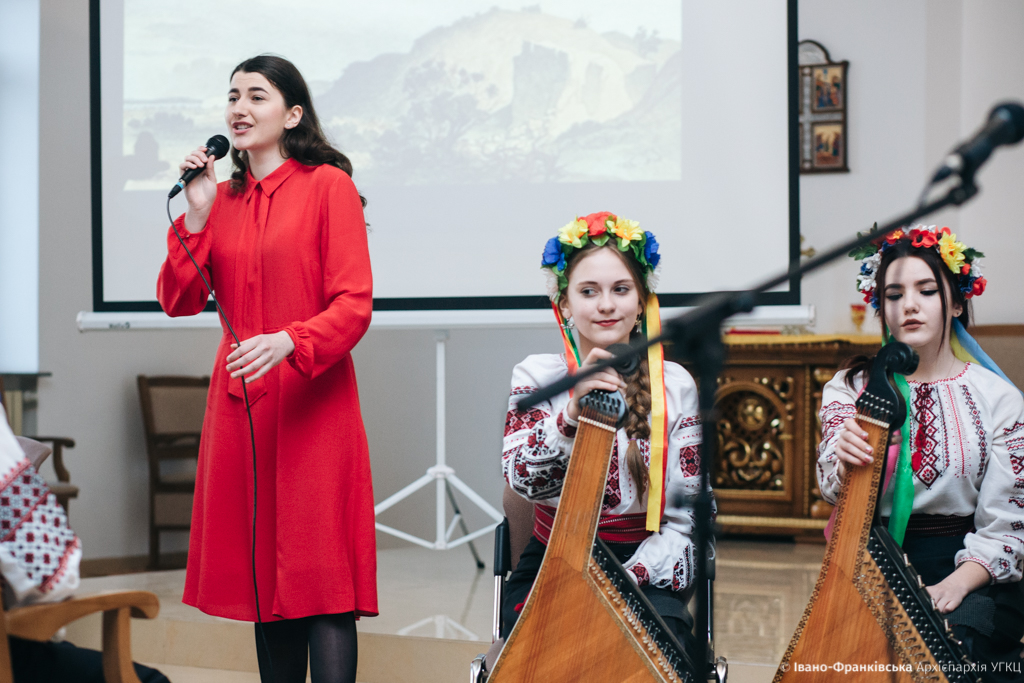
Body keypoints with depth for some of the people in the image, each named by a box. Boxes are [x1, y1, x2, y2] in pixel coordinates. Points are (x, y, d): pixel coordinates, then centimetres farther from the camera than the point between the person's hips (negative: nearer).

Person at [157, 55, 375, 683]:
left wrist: (287, 341, -26)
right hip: (239, 404, 6)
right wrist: (198, 213, -3)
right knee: (265, 576, 9)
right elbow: (179, 301, 6)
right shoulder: (224, 197, 14)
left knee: (321, 578, -8)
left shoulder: (328, 186, -3)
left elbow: (354, 306, -10)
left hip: (314, 408, -6)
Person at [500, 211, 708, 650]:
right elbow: (521, 479, -14)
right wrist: (572, 412, -33)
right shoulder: (537, 375, 3)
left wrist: (633, 576, -17)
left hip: (645, 571, 0)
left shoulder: (674, 386, 4)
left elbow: (685, 518, 1)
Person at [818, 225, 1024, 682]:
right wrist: (844, 461, -32)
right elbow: (835, 490, -7)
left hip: (971, 573, -1)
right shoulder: (851, 388, 9)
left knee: (961, 633, -33)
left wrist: (956, 584, -20)